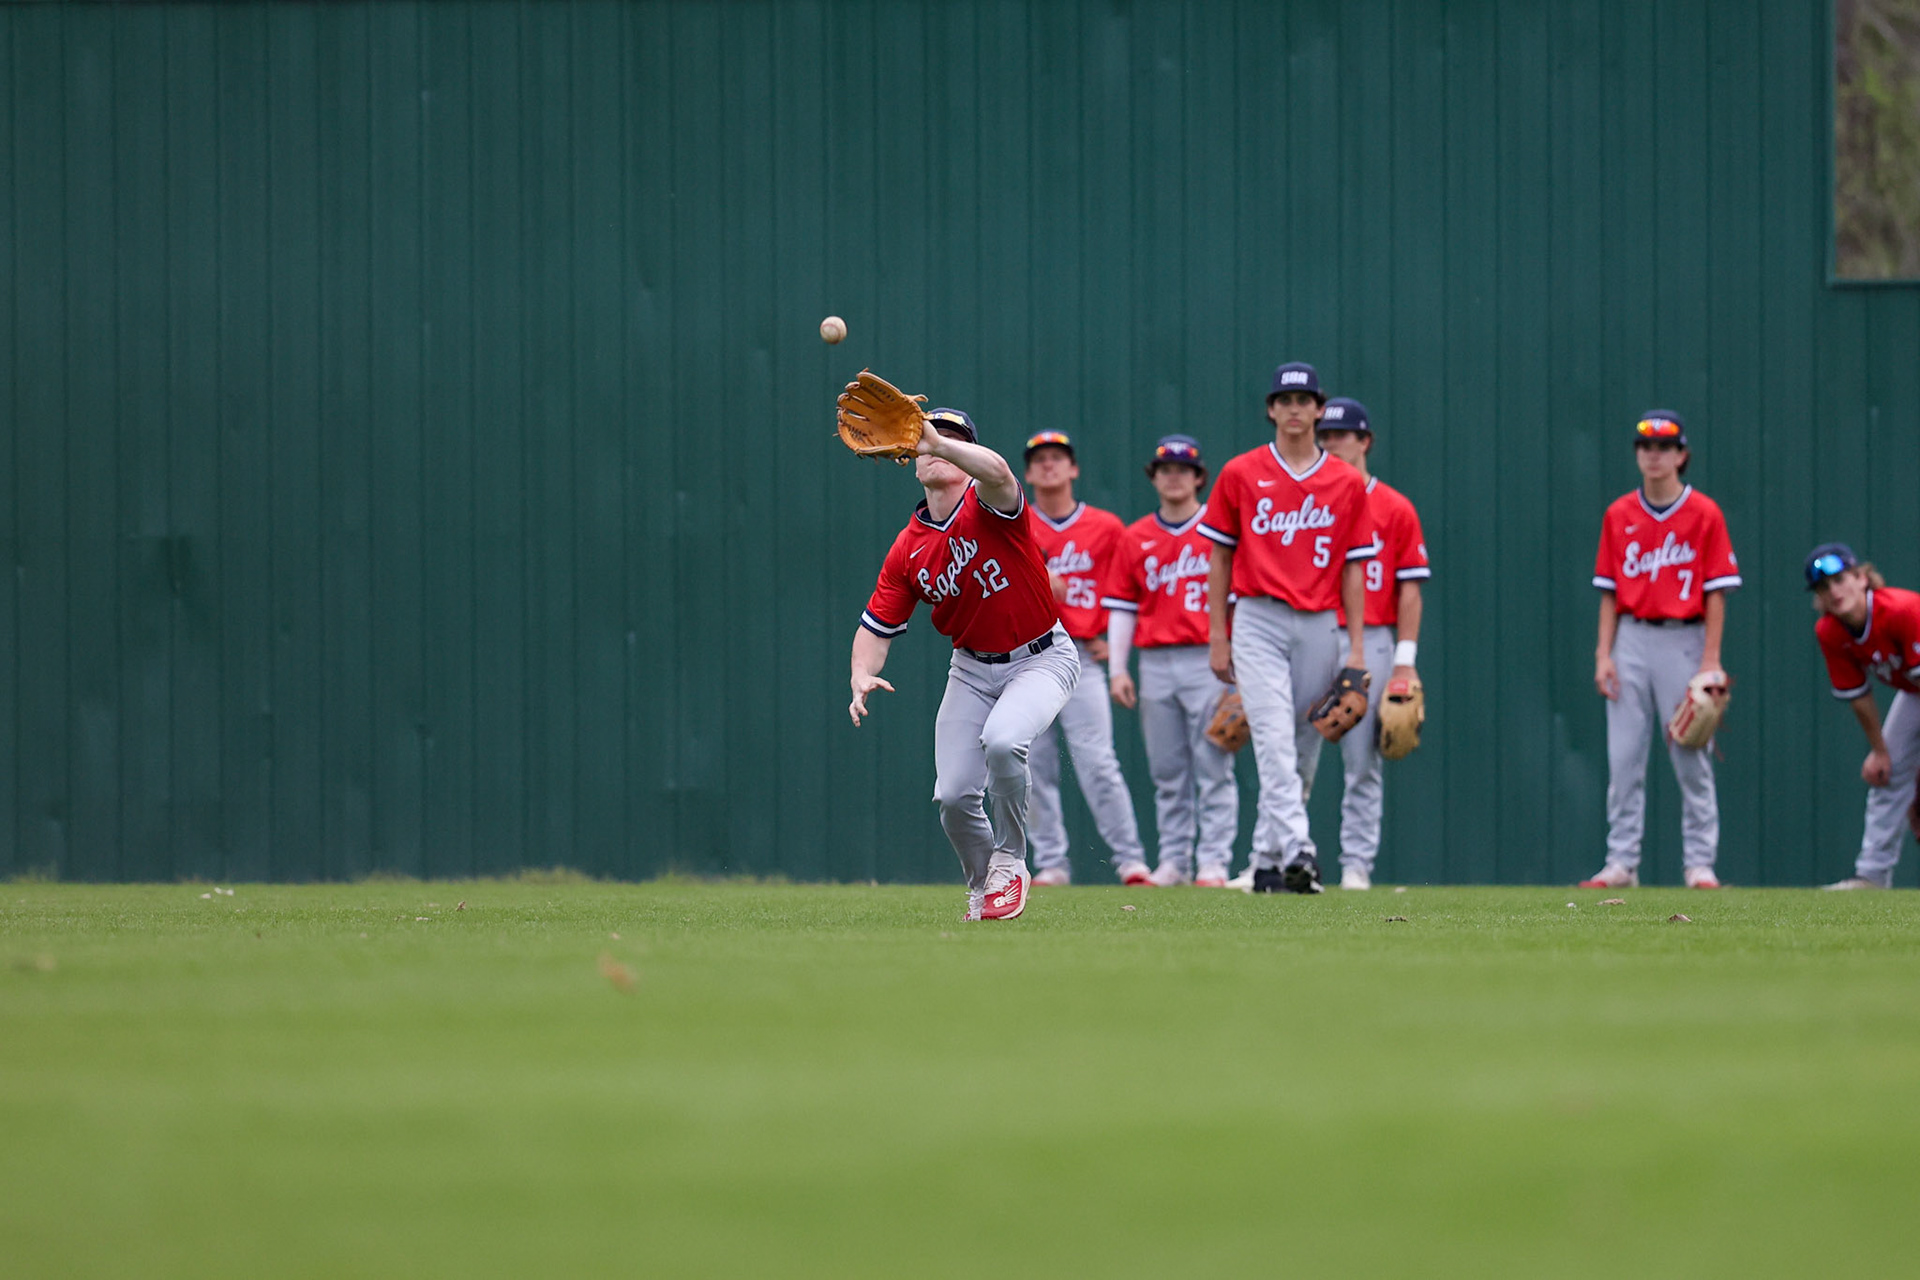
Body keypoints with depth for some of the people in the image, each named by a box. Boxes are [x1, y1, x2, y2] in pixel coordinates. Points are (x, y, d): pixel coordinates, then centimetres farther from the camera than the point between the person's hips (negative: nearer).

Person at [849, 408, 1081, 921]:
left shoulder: (988, 505, -16)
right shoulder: (907, 549, -3)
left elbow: (996, 472, -42)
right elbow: (877, 627, 0)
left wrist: (938, 443, -58)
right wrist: (862, 677, -21)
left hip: (1040, 660, -5)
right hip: (972, 667, 5)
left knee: (1002, 740, -33)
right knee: (953, 796, -7)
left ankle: (1009, 861, -8)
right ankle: (982, 887, 22)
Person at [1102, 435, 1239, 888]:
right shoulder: (1136, 539, 12)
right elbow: (1122, 608, 13)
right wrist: (1117, 669, 5)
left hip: (1207, 662, -4)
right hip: (1155, 664, 4)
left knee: (1212, 767, -6)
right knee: (1167, 772, 6)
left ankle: (1214, 862, -6)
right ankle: (1172, 862, 10)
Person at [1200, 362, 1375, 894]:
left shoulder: (1347, 483, 8)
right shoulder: (1240, 475, 4)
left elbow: (1353, 568, 8)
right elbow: (1220, 557, 8)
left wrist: (1356, 647, 2)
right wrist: (1217, 638, 3)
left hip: (1320, 627, 2)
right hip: (1259, 624, -2)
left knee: (1304, 751, 5)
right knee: (1275, 744, -17)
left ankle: (1268, 859, 16)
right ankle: (1296, 851, -29)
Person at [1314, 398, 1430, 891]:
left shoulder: (1394, 509, 5)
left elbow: (1410, 589, 3)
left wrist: (1405, 660, -4)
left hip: (1371, 643, -1)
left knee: (1362, 762, -1)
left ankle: (1357, 865, 2)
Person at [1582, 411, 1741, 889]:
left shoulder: (1704, 514, -1)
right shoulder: (1619, 516, 8)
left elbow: (1716, 593, -3)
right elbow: (1609, 592, 10)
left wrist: (1710, 659, -9)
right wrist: (1603, 653, 1)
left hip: (1682, 641, -3)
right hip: (1631, 640, 3)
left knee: (1691, 759, -1)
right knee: (1623, 758, 0)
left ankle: (1700, 864, 4)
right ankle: (1621, 863, 3)